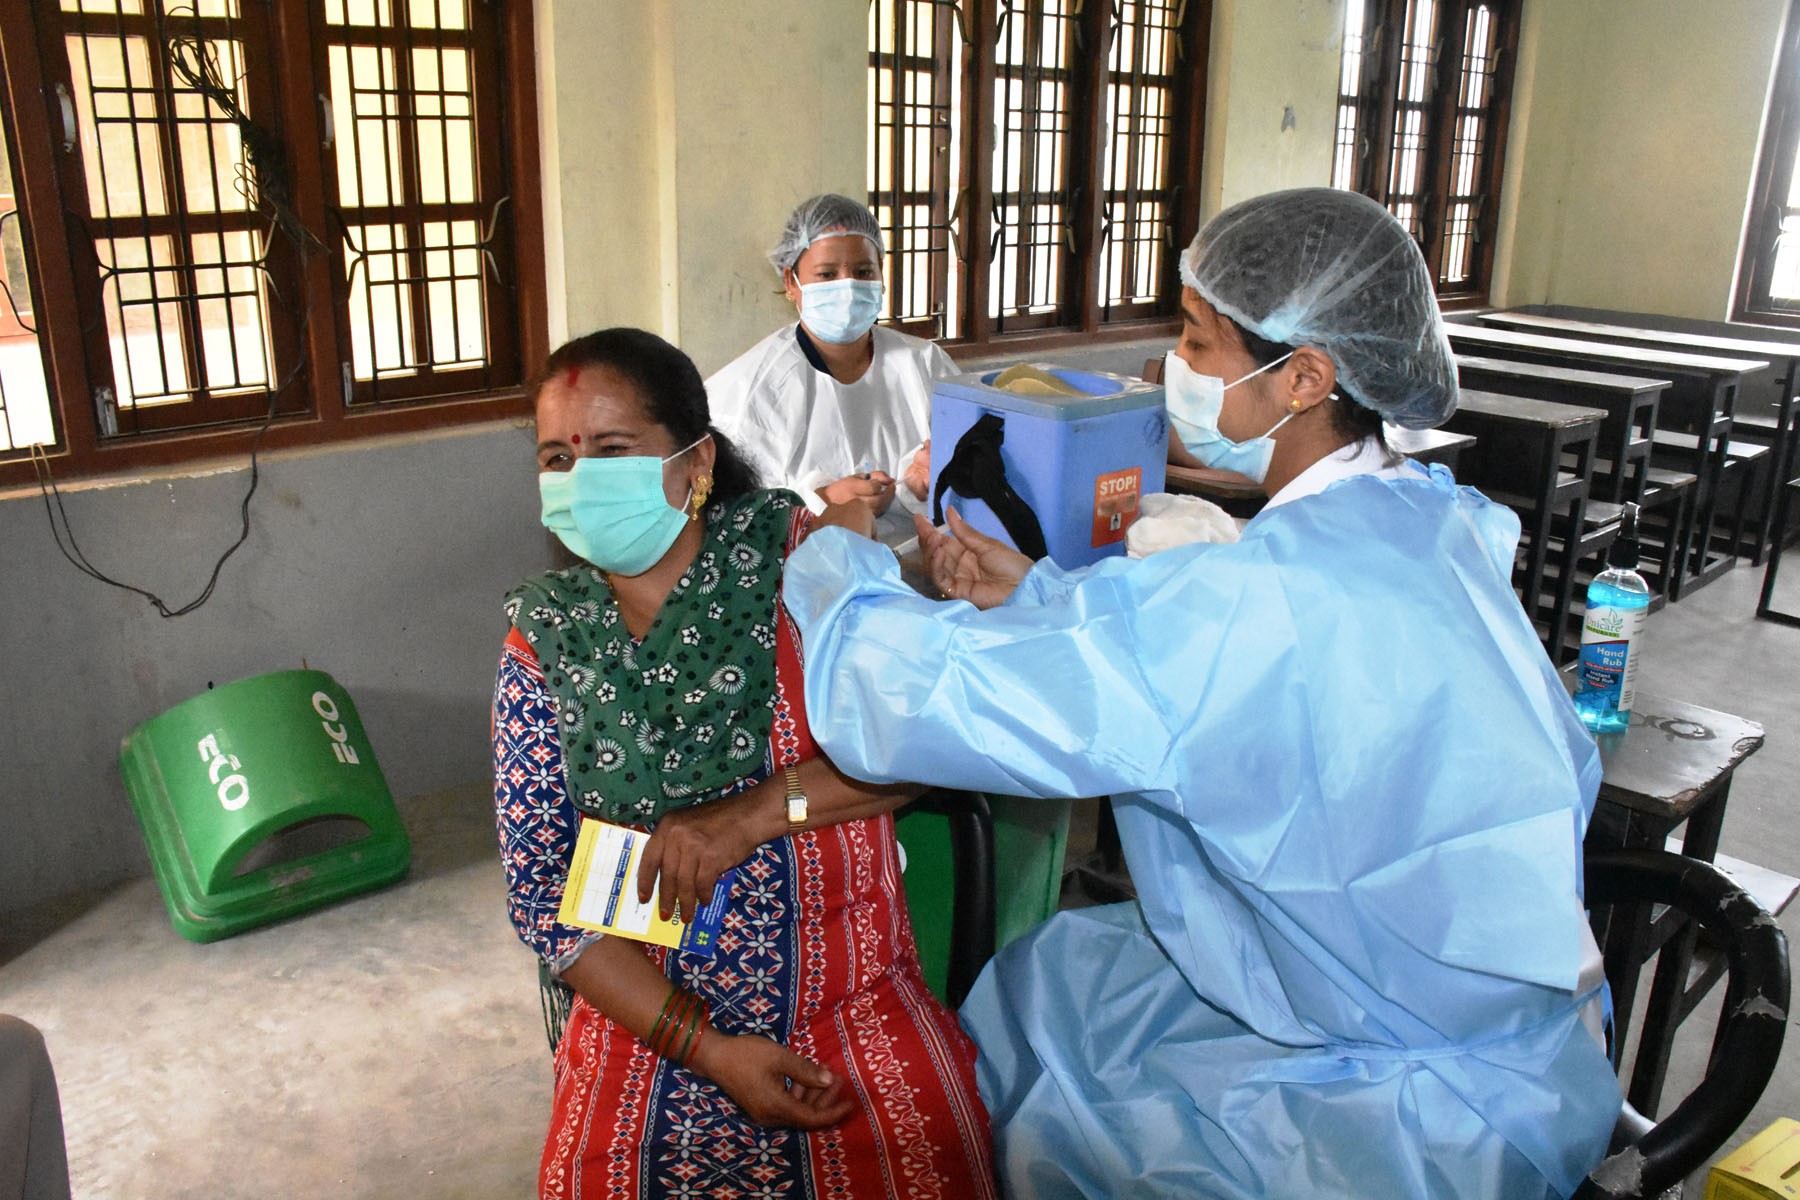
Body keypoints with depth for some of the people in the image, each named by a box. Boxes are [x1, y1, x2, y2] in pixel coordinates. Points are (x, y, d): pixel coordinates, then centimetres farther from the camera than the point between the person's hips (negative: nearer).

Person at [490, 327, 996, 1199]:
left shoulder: (797, 558, -5)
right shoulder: (542, 644, 0)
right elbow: (540, 889, -1)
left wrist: (756, 809, -19)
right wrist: (706, 1049, -10)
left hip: (855, 1006, -1)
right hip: (645, 1024, 2)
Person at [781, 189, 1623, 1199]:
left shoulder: (1274, 593, -34)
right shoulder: (1424, 518, -5)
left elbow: (902, 698, -31)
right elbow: (1171, 657, 8)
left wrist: (831, 560, -12)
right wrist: (1035, 594, 4)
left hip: (1437, 1116, -8)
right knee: (1046, 978, 15)